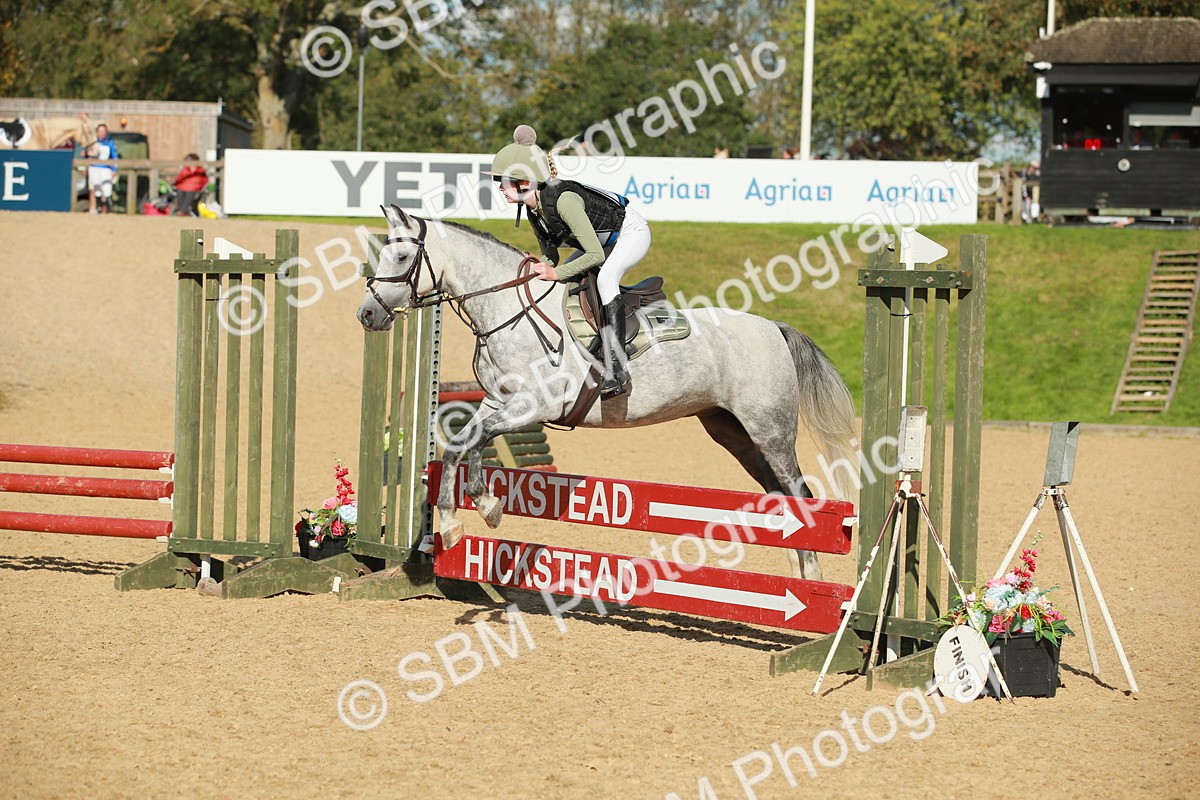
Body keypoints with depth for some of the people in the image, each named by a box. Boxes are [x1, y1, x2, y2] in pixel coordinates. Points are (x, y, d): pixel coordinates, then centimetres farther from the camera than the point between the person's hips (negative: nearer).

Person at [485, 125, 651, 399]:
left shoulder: (564, 200, -35)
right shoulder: (532, 210, -8)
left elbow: (595, 255, -34)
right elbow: (550, 256, 5)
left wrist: (557, 273, -31)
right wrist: (538, 266, -16)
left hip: (632, 233, -10)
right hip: (603, 240, 10)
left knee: (604, 278, -34)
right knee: (549, 287, 5)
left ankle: (616, 371, -39)